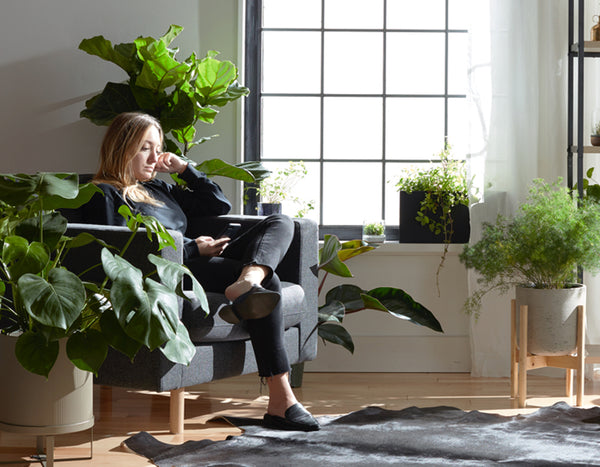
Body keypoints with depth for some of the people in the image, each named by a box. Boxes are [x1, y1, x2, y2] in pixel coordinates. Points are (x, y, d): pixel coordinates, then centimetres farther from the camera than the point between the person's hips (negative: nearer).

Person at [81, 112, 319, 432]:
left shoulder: (159, 189, 32)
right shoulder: (105, 194, 5)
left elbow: (220, 205, 35)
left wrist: (184, 169, 25)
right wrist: (194, 248, -9)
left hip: (205, 264, 9)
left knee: (280, 223, -10)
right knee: (268, 281, -28)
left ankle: (248, 283, -47)